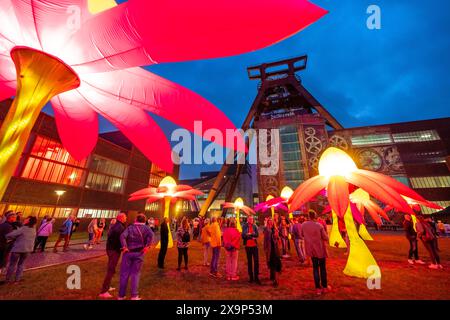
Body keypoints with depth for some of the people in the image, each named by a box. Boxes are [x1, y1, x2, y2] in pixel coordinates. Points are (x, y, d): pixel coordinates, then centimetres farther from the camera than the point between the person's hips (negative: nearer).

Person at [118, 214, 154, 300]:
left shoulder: (130, 227, 4)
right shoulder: (145, 228, 1)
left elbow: (122, 236, -13)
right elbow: (151, 234, -19)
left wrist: (124, 247, -14)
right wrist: (147, 246, -15)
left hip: (128, 252, 1)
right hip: (139, 253, 0)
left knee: (124, 273, 14)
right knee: (135, 274, 13)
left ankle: (121, 295, 24)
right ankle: (134, 296, 14)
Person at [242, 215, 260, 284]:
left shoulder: (255, 226, -2)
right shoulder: (244, 226, -4)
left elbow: (257, 234, -12)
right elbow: (243, 236, -8)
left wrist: (249, 234, -21)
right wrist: (252, 236, -19)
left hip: (254, 245, 0)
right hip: (247, 246, 0)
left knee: (256, 260, -1)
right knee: (249, 261, 11)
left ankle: (256, 277, 10)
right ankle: (250, 276, 24)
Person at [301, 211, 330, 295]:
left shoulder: (304, 225, -9)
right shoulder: (319, 225, -20)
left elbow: (302, 235, 7)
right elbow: (326, 238, -11)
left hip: (311, 249, 2)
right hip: (320, 249, -2)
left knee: (315, 268, 15)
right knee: (323, 268, 16)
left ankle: (318, 288, 20)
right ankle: (324, 287, 30)